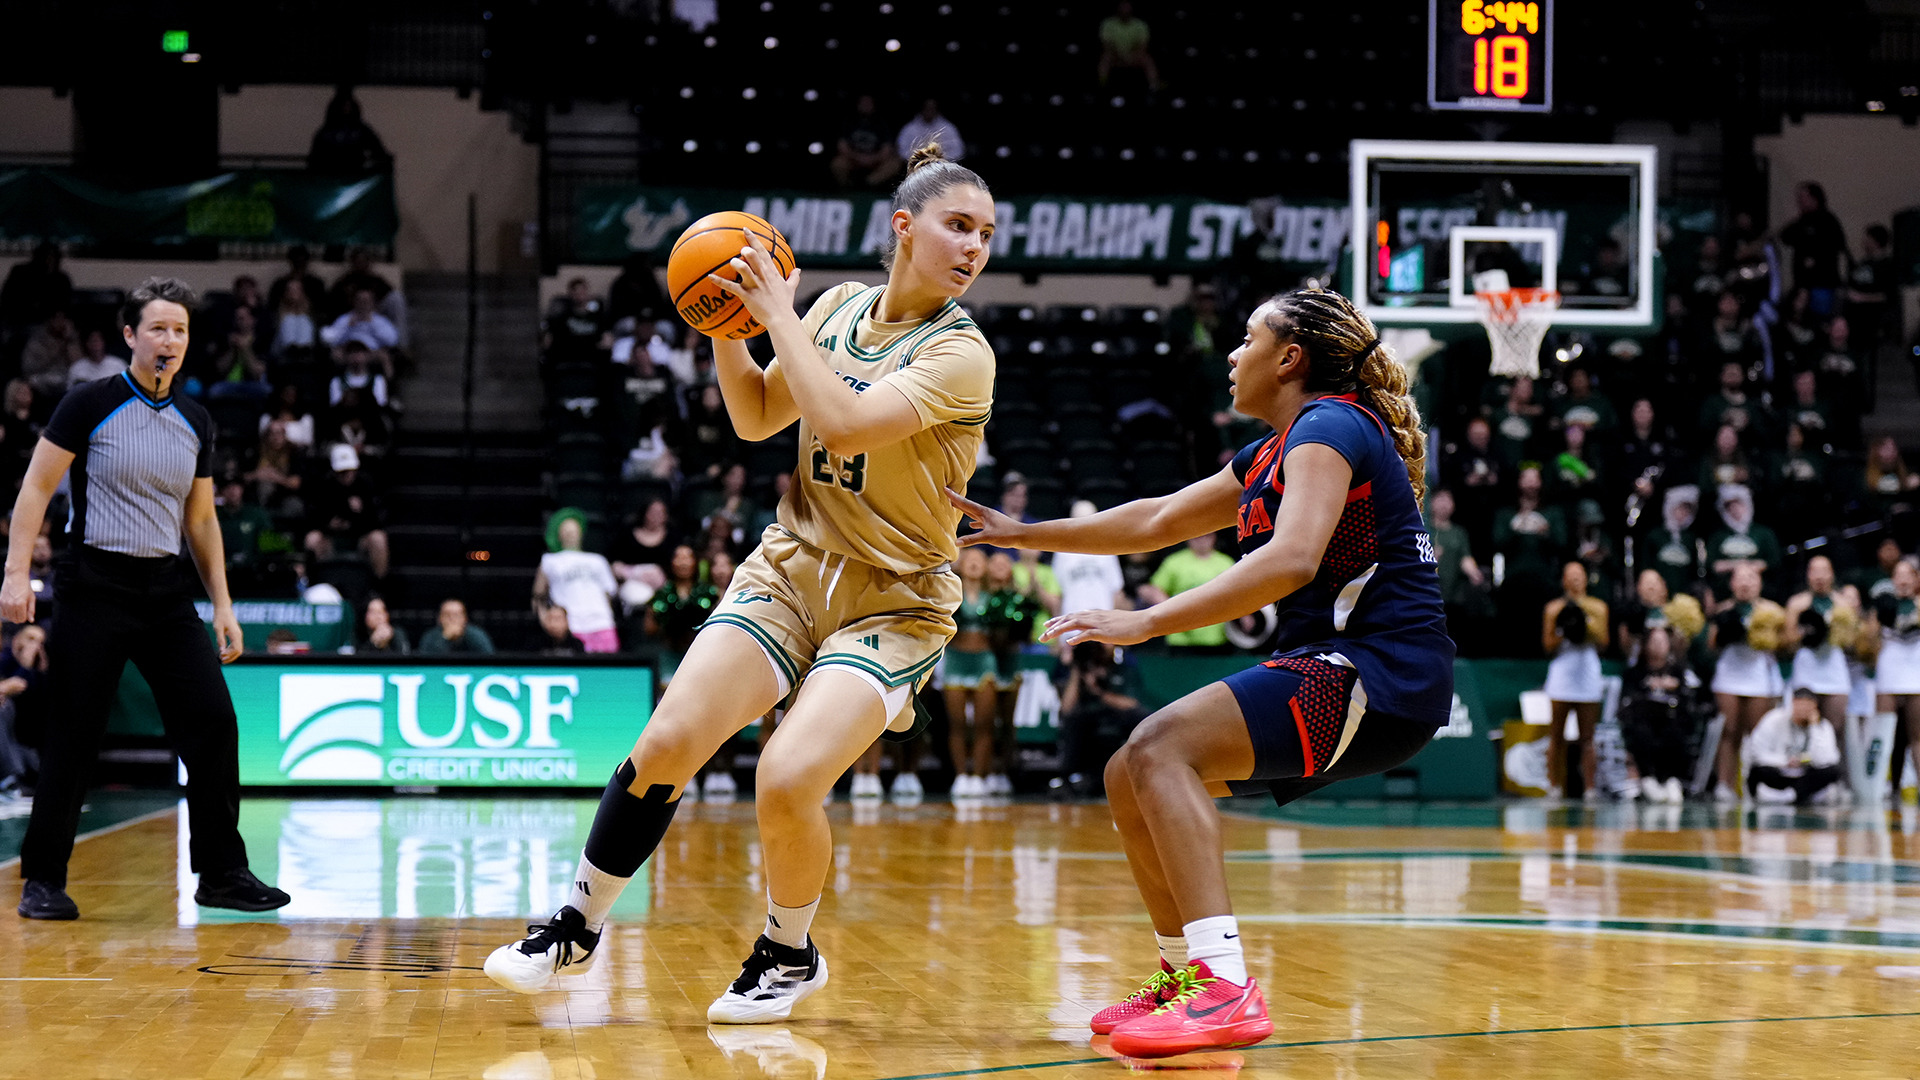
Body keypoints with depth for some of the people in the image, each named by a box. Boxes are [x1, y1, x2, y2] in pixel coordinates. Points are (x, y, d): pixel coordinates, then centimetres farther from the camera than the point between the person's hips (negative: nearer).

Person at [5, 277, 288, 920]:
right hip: (96, 584, -5)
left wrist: (222, 604, 13)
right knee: (74, 735, -3)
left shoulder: (195, 422, 10)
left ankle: (221, 873, 5)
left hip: (166, 589, 5)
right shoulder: (90, 405, -5)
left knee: (213, 722, -3)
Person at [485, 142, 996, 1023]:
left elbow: (846, 421, -28)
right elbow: (758, 417, 13)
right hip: (792, 566, 5)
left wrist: (778, 314, -19)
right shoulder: (840, 305, 3)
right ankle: (577, 926, 11)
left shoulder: (960, 355, -15)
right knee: (668, 743, -10)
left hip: (894, 603, -5)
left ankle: (789, 957, 7)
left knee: (786, 783, -22)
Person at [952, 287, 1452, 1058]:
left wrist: (1148, 622, -28)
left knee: (1161, 748, -24)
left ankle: (1226, 989, -33)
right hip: (1336, 671, 10)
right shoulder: (1272, 455, 20)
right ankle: (1184, 978, 21)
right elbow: (1157, 521, 30)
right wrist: (1026, 535, 32)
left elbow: (1291, 559, -26)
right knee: (1129, 777, 10)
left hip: (1380, 676, -10)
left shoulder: (1329, 427, -10)